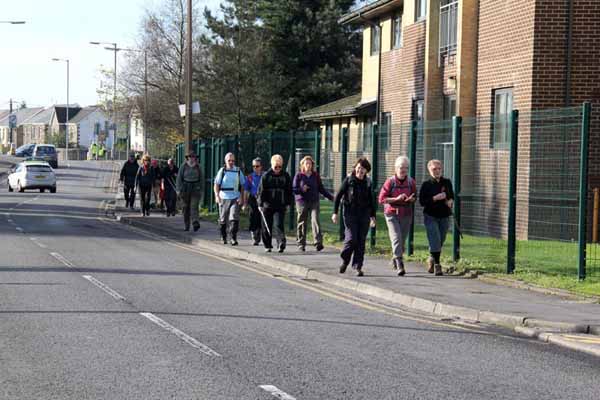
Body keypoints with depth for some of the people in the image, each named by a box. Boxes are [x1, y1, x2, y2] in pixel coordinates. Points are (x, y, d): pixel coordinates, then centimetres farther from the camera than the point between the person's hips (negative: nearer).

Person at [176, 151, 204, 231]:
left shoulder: (198, 167, 4)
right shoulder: (183, 167, 1)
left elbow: (201, 179, 9)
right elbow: (179, 178, 0)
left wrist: (202, 191, 5)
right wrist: (178, 190, -8)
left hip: (195, 189, -1)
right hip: (185, 190, 1)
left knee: (194, 207, -15)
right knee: (186, 208, 7)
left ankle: (196, 224, -28)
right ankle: (186, 225, 18)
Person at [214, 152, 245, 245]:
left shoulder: (238, 171, 7)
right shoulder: (222, 171, 3)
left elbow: (242, 186, 11)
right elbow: (216, 184, 0)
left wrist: (241, 198, 2)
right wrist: (217, 196, -14)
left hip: (235, 198, 0)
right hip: (224, 198, 0)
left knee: (234, 218, -14)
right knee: (223, 220, 9)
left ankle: (233, 238, -14)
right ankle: (223, 237, 26)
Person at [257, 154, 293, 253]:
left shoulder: (286, 176, 8)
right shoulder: (266, 176, 1)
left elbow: (289, 191, 15)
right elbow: (261, 190, -1)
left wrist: (288, 203, 10)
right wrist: (260, 204, -6)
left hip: (280, 206, 0)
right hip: (267, 205, 0)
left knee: (278, 225, -14)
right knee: (267, 227, 6)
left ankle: (281, 244, -20)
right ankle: (267, 246, 18)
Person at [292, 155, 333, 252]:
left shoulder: (315, 175, 9)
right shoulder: (299, 175, 2)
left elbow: (321, 189, 15)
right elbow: (294, 189, 0)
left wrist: (331, 197, 9)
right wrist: (302, 189, -19)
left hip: (314, 201, 1)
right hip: (302, 201, -1)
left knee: (315, 220, -13)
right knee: (302, 223, 3)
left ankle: (318, 243, -21)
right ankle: (301, 244, 15)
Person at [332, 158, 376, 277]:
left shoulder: (368, 182, 7)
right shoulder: (348, 180, -3)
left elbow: (371, 200, 17)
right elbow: (338, 196, 0)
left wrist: (372, 216, 13)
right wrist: (335, 212, -5)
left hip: (364, 215, 3)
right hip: (350, 214, -3)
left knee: (361, 241, 1)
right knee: (351, 239, -11)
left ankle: (358, 267, 7)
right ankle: (345, 260, 15)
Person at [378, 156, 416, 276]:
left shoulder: (411, 182, 3)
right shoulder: (390, 181, -8)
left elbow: (414, 197, 13)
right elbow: (381, 199, -9)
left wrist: (411, 199, -11)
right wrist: (396, 199, -21)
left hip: (406, 215, 4)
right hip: (392, 214, -4)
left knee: (402, 240, 11)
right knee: (396, 238, -15)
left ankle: (395, 259, 37)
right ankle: (400, 266, -20)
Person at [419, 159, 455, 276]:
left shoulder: (447, 183, 6)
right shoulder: (426, 185, -5)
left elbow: (452, 195, 19)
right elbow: (422, 201, -9)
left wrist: (451, 201, -3)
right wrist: (435, 198, -19)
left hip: (444, 217, 4)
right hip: (431, 217, -4)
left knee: (440, 241, 10)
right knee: (435, 240, -12)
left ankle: (431, 259, 33)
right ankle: (437, 265, -6)